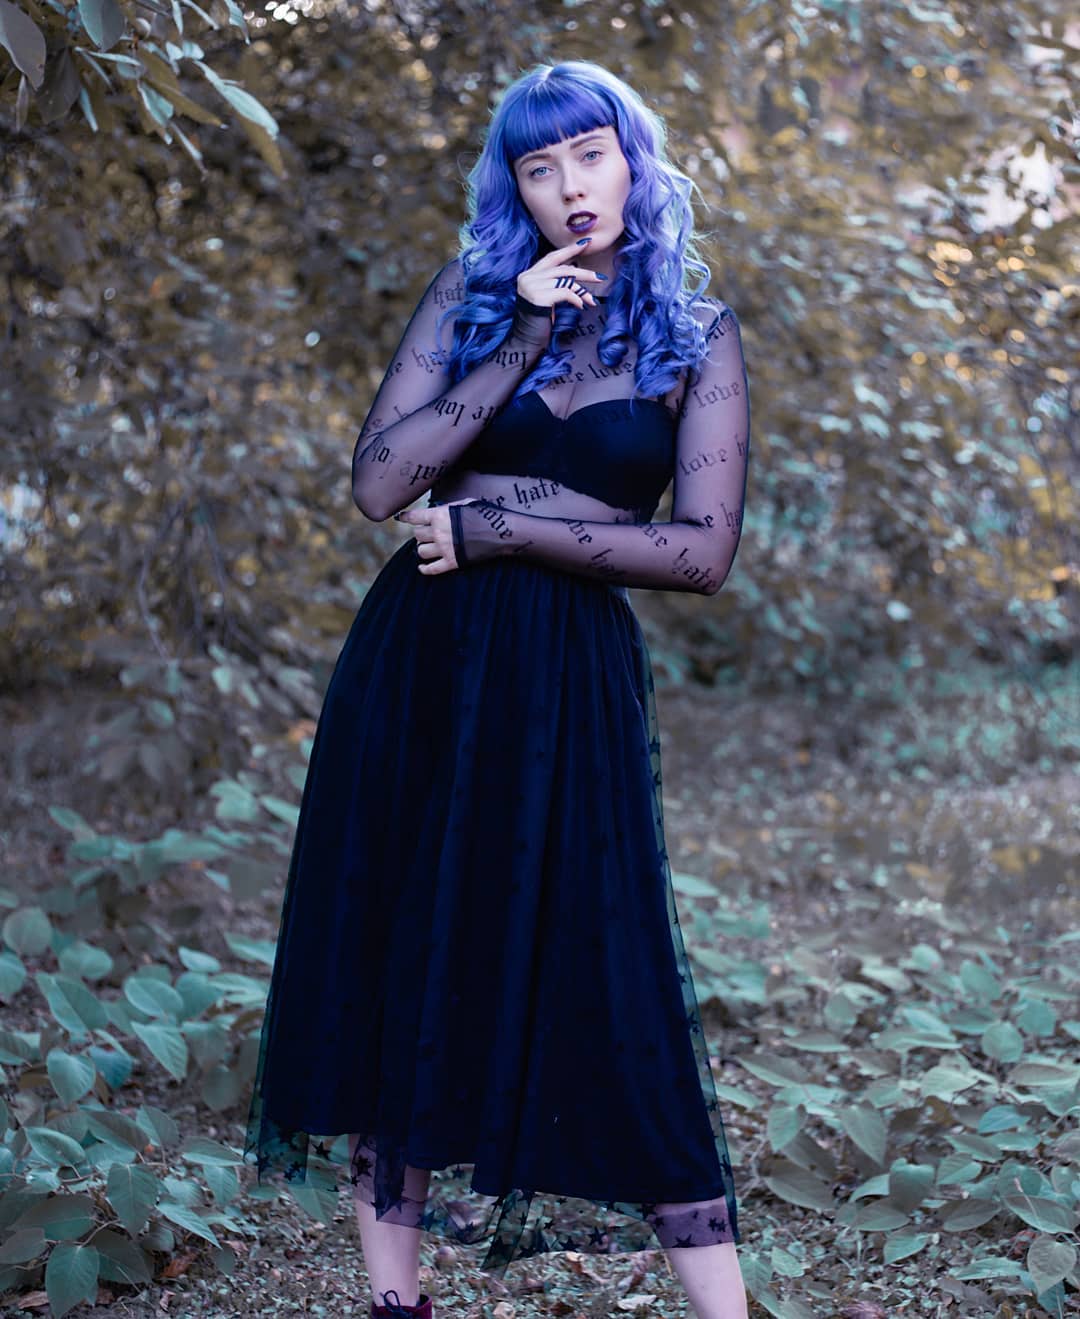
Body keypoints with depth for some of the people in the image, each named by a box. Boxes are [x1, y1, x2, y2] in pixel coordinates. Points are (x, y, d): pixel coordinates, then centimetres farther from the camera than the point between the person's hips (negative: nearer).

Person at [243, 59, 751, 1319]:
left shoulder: (696, 332, 2)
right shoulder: (473, 291, 7)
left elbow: (705, 551, -7)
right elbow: (379, 482, -4)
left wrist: (500, 530, -11)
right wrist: (521, 343, -9)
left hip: (571, 683, -2)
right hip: (419, 655, 3)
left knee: (607, 979, -4)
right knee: (397, 953, 6)